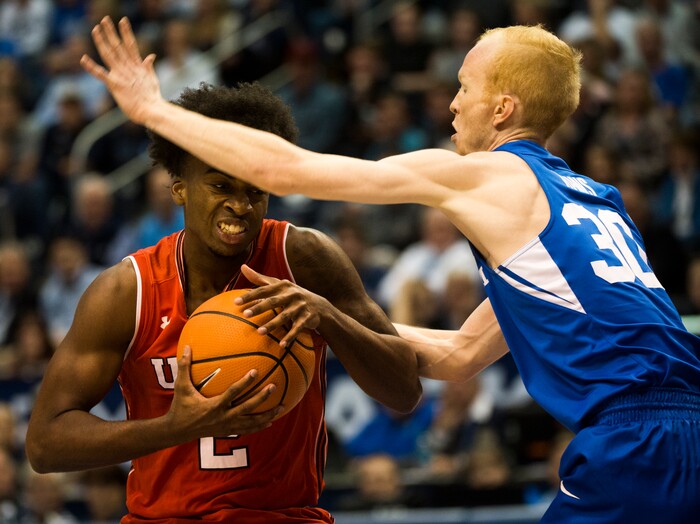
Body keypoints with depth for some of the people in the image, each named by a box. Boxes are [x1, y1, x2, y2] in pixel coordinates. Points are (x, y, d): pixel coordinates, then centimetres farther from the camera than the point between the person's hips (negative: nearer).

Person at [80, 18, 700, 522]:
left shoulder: (489, 175, 2)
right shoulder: (589, 196, 26)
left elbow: (280, 168, 4)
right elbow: (462, 354, 31)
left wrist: (153, 109, 15)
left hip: (632, 446, -8)